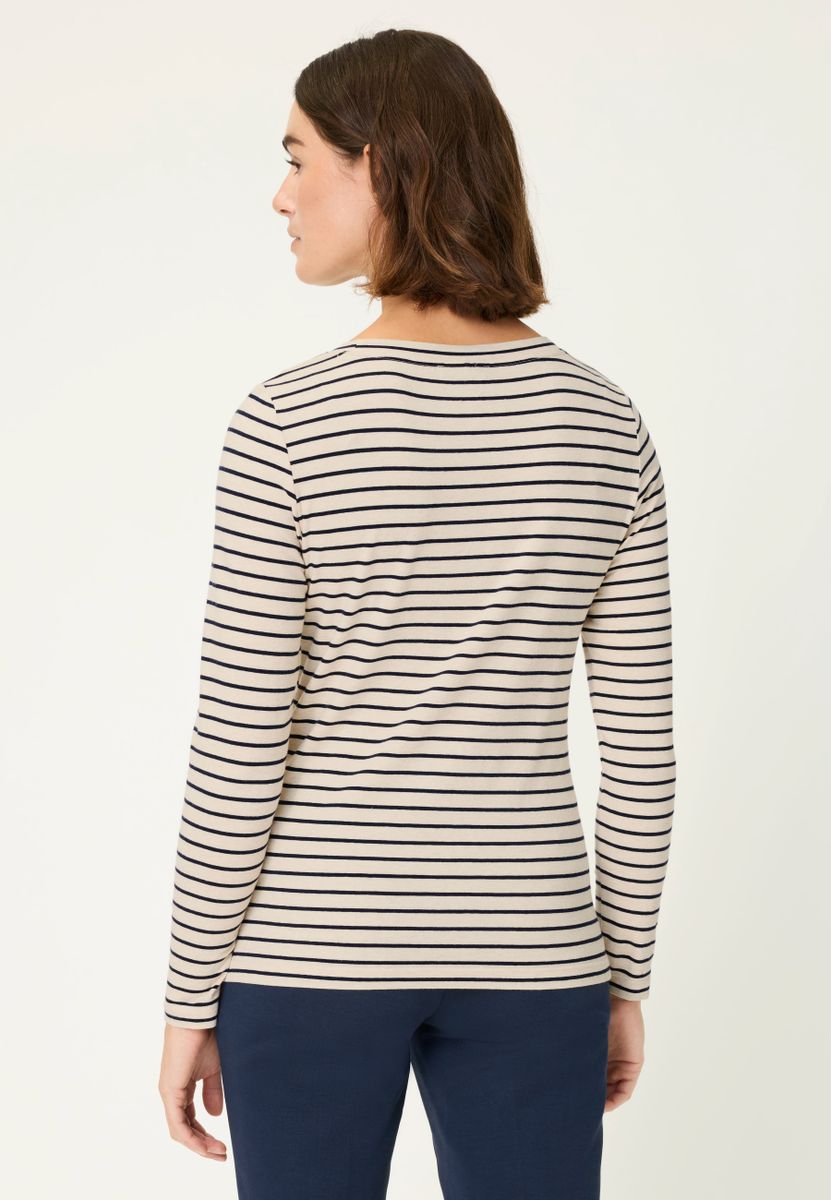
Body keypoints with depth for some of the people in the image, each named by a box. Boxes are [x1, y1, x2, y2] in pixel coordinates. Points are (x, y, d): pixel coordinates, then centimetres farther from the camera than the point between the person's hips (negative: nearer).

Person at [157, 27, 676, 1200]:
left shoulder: (289, 421, -14)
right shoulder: (606, 423, -3)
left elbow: (238, 747, -13)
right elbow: (641, 743, -1)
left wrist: (190, 997, -1)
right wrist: (624, 979, 10)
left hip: (313, 945, -2)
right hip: (525, 951, 3)